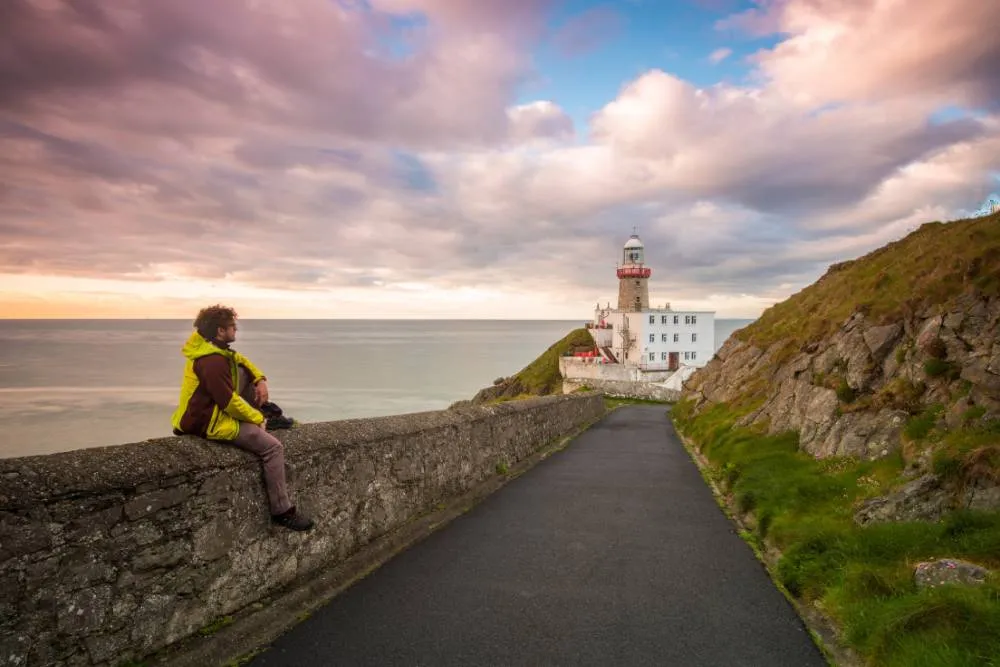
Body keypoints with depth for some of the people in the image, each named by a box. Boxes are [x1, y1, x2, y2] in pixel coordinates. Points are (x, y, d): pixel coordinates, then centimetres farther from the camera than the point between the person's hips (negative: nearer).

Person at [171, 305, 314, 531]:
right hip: (211, 423, -10)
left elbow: (240, 359, 18)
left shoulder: (211, 348, 3)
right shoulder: (213, 362, -27)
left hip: (213, 407, 10)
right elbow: (229, 402, -27)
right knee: (274, 447, -13)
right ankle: (282, 511, -7)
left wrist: (260, 379, 1)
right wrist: (258, 419, -13)